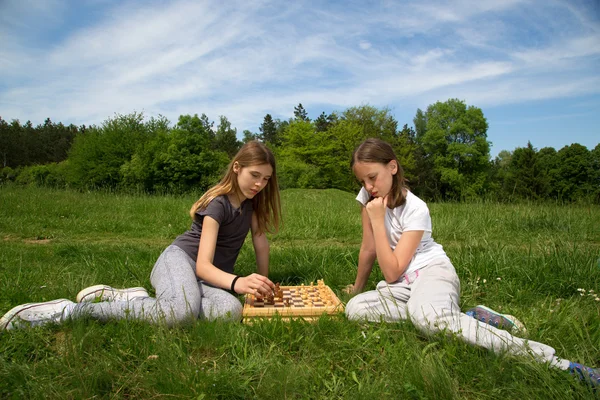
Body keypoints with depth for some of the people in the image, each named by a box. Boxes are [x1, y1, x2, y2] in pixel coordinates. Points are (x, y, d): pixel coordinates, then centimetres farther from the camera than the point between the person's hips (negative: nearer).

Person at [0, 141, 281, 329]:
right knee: (180, 313, -43)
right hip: (179, 259, -7)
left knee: (229, 312, -31)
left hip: (210, 275, 7)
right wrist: (236, 282, -42)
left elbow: (261, 241, 12)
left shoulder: (252, 199, 6)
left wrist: (262, 283, 8)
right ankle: (71, 310, -23)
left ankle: (139, 298, -13)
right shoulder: (218, 204, -16)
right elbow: (202, 264, -24)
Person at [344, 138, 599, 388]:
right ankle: (460, 318, -15)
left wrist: (378, 220, -22)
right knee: (354, 309, -23)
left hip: (432, 271, -6)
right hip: (402, 283, 7)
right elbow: (368, 250, 7)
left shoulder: (415, 209, -17)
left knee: (427, 317, -41)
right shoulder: (367, 196, -3)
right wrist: (357, 288, 16)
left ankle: (553, 362, -36)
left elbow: (392, 272, -20)